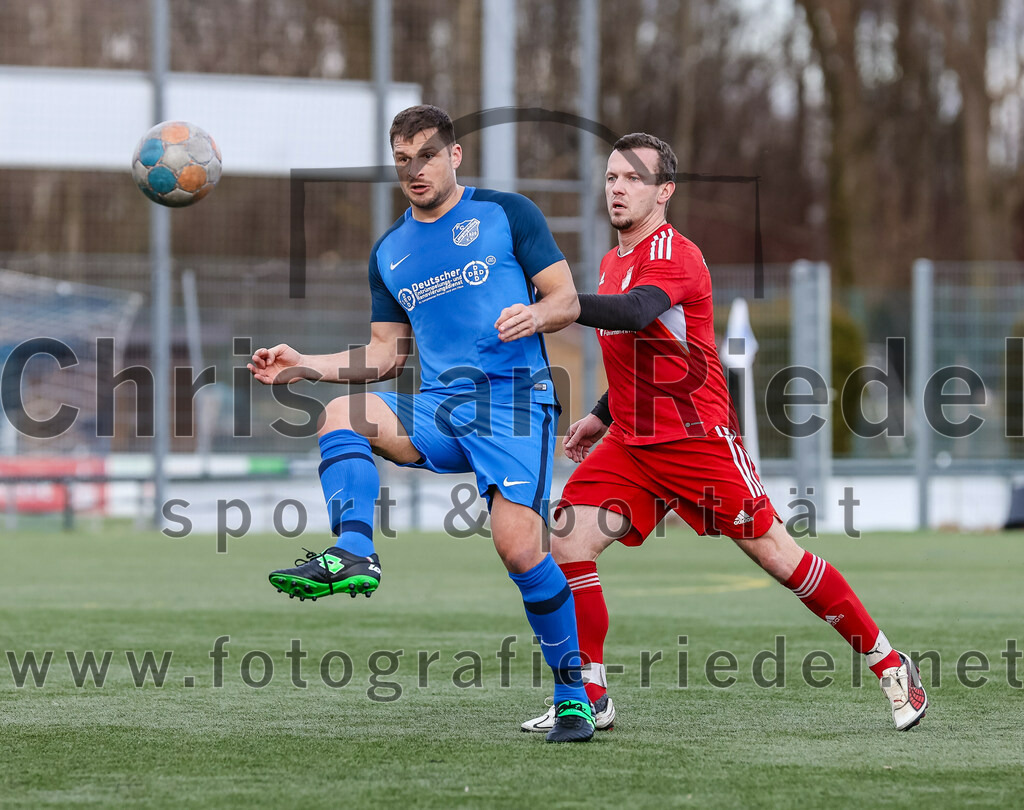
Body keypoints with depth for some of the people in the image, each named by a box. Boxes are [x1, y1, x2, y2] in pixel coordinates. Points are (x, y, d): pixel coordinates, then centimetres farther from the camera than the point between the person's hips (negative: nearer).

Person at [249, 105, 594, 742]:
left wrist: (536, 315, -20)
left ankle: (573, 692, -5)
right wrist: (303, 365, 8)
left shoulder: (507, 213, 6)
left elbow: (567, 300, 3)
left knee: (518, 542, -19)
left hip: (513, 400, -5)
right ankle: (354, 554, -38)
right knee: (341, 414, -23)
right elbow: (385, 355, 21)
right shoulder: (389, 252, 20)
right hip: (440, 405, 5)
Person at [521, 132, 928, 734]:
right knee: (569, 538, -10)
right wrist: (602, 415, 23)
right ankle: (590, 698, -3)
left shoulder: (674, 255, -14)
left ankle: (890, 665, 9)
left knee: (772, 550, -5)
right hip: (632, 441, 8)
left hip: (697, 436, -8)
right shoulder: (615, 261, 14)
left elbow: (634, 313, -37)